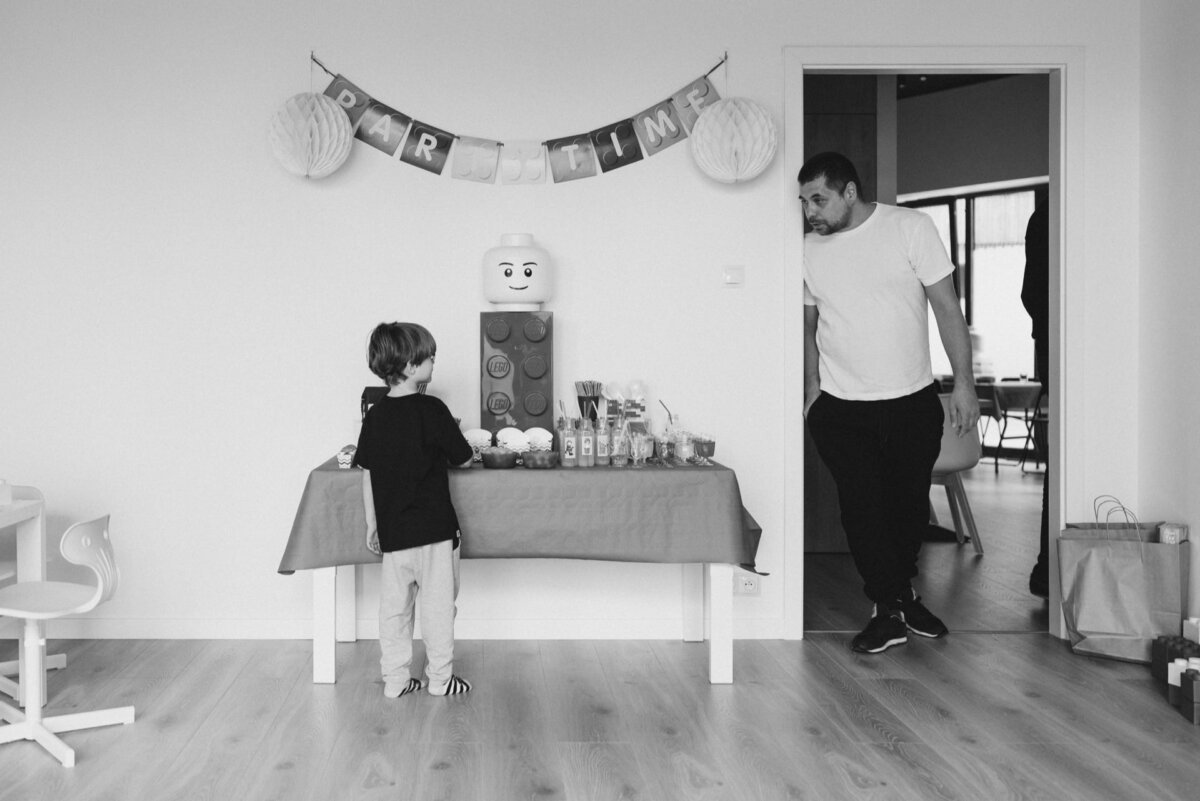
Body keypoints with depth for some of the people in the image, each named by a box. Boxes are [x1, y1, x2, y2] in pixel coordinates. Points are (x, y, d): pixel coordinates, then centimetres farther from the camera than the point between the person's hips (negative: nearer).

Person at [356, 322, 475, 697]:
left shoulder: (375, 415, 2)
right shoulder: (431, 409, -13)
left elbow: (367, 474, 5)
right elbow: (464, 459, -5)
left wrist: (372, 524, 12)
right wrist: (443, 448, 18)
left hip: (392, 529, 5)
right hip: (433, 527, -5)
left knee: (394, 605, 12)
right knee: (438, 603, 7)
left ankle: (395, 679, 19)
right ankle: (439, 677, 16)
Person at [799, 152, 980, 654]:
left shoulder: (910, 228, -6)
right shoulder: (809, 250, 1)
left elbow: (947, 307, -5)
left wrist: (964, 381, -9)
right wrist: (812, 387, 7)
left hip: (913, 401, 0)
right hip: (841, 408, 1)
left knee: (911, 504, 11)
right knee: (863, 507, -2)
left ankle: (902, 591, 33)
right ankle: (890, 610, 11)